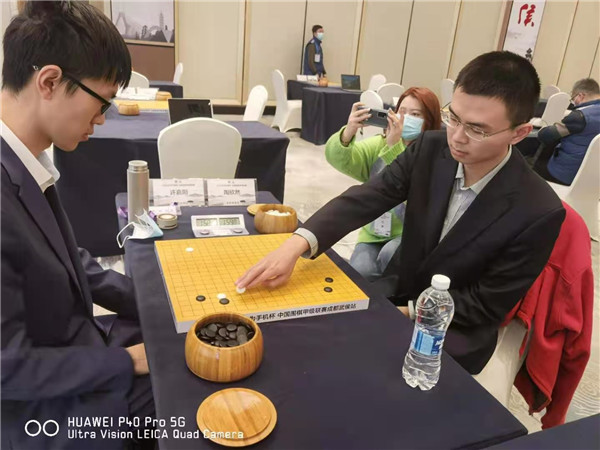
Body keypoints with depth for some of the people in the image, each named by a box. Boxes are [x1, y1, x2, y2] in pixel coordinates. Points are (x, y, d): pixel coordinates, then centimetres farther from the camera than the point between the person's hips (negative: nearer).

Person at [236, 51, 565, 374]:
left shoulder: (539, 213, -24)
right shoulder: (430, 149, -13)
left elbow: (485, 306, -15)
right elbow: (366, 198, -21)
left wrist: (404, 313, -18)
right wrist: (297, 244, -36)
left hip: (453, 334, -3)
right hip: (398, 290, 4)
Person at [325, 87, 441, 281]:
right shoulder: (380, 144, 3)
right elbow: (338, 159, -11)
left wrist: (394, 147, -33)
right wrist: (349, 131, -32)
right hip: (375, 230, 3)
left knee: (390, 255, -31)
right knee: (360, 272, -22)